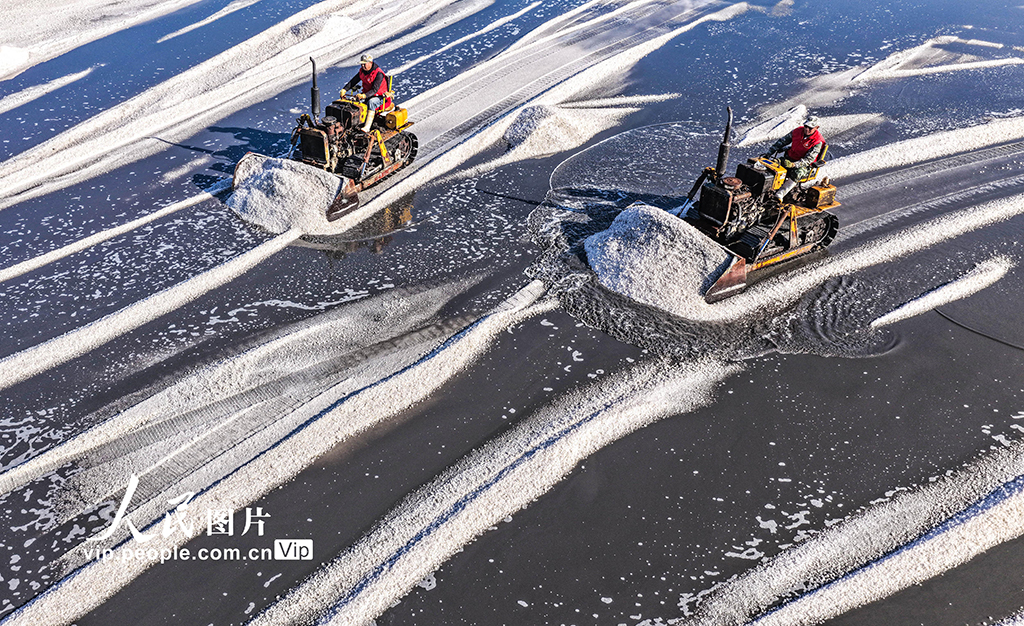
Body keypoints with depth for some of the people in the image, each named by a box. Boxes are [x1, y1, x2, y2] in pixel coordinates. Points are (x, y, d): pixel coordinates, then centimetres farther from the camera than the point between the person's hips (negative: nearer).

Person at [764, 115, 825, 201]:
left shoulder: (818, 142, -16)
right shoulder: (797, 131, -1)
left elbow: (808, 159, -22)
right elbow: (782, 141, 8)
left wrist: (793, 164, -38)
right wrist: (769, 152, -1)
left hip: (804, 165, -5)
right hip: (790, 158, 5)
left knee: (797, 173, -38)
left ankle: (779, 195, -49)